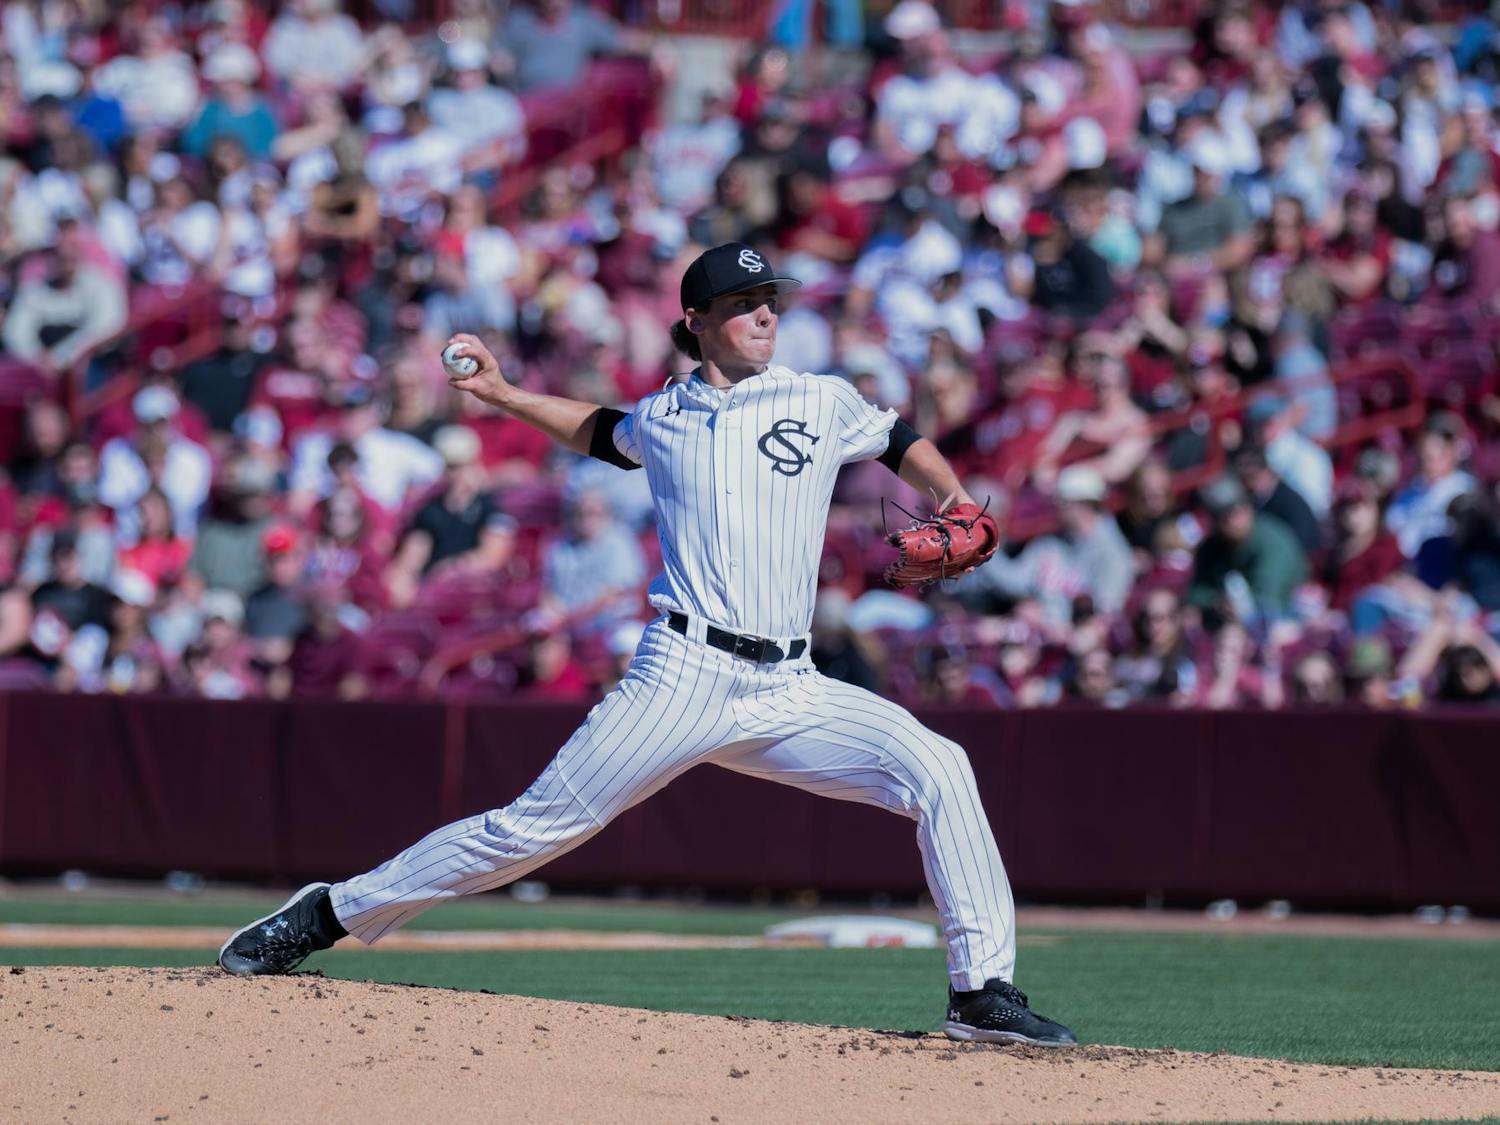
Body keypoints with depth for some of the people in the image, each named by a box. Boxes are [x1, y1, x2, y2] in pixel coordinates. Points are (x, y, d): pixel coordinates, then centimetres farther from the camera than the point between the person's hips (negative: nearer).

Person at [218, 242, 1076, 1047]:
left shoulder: (822, 404, 10)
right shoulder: (663, 419, 12)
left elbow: (903, 445, 23)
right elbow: (604, 432, 34)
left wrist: (959, 506, 6)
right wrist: (501, 393, 29)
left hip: (787, 694, 1)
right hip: (683, 676, -1)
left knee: (938, 771, -17)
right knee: (537, 827, -4)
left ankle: (984, 992, -12)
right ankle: (329, 913, 9)